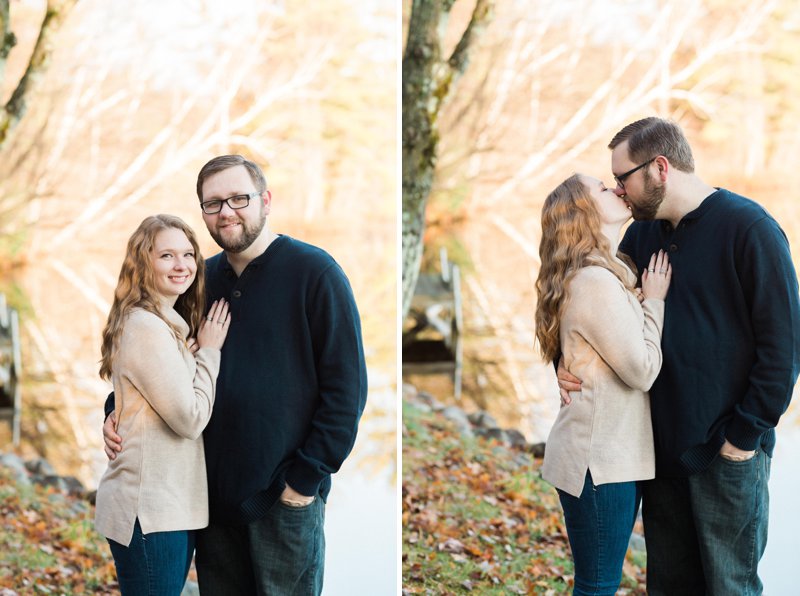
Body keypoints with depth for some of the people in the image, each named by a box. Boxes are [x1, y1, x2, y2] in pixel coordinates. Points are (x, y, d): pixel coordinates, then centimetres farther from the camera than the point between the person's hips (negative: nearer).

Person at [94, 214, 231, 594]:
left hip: (173, 505, 9)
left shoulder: (169, 326, 15)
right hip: (149, 512, -9)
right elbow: (190, 418, -17)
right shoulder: (146, 327, -16)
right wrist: (209, 351, -6)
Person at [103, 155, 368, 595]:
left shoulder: (314, 272, -8)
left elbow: (346, 385, -11)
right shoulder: (201, 279, 9)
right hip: (213, 492, 5)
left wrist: (306, 477, -14)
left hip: (285, 495, -5)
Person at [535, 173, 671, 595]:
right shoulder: (596, 282, -18)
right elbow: (643, 370, -16)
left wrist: (647, 299, 9)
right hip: (599, 461, -10)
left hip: (612, 454, 10)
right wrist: (654, 301, -6)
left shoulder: (605, 276, 14)